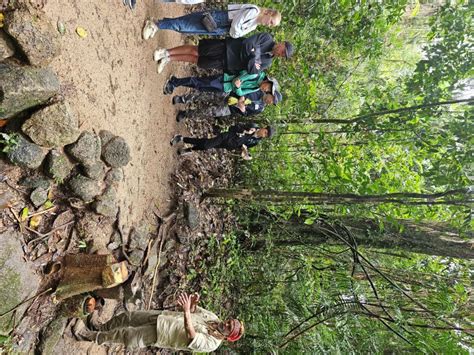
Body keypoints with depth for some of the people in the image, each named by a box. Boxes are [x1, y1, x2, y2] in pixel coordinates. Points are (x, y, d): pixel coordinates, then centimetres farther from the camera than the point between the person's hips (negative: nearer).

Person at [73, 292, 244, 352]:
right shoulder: (213, 317, 0)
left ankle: (90, 336, 10)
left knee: (126, 334, -10)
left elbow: (191, 336, -37)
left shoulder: (211, 343, -20)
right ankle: (99, 329, 26)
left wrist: (187, 311, -49)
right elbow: (195, 310, 11)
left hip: (158, 335, -6)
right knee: (127, 317, 4)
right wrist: (193, 303, -14)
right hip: (163, 316, 6)